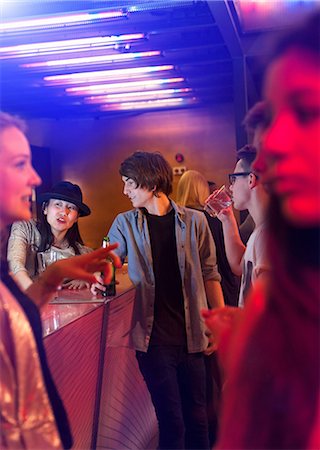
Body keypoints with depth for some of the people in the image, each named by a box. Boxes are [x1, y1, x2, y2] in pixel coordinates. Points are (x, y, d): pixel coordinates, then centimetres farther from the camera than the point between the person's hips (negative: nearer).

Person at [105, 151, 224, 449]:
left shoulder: (194, 221, 3)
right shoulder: (125, 224, 6)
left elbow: (209, 276, 5)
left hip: (191, 335, 0)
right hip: (152, 337, 0)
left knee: (196, 417, 9)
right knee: (171, 420, 2)